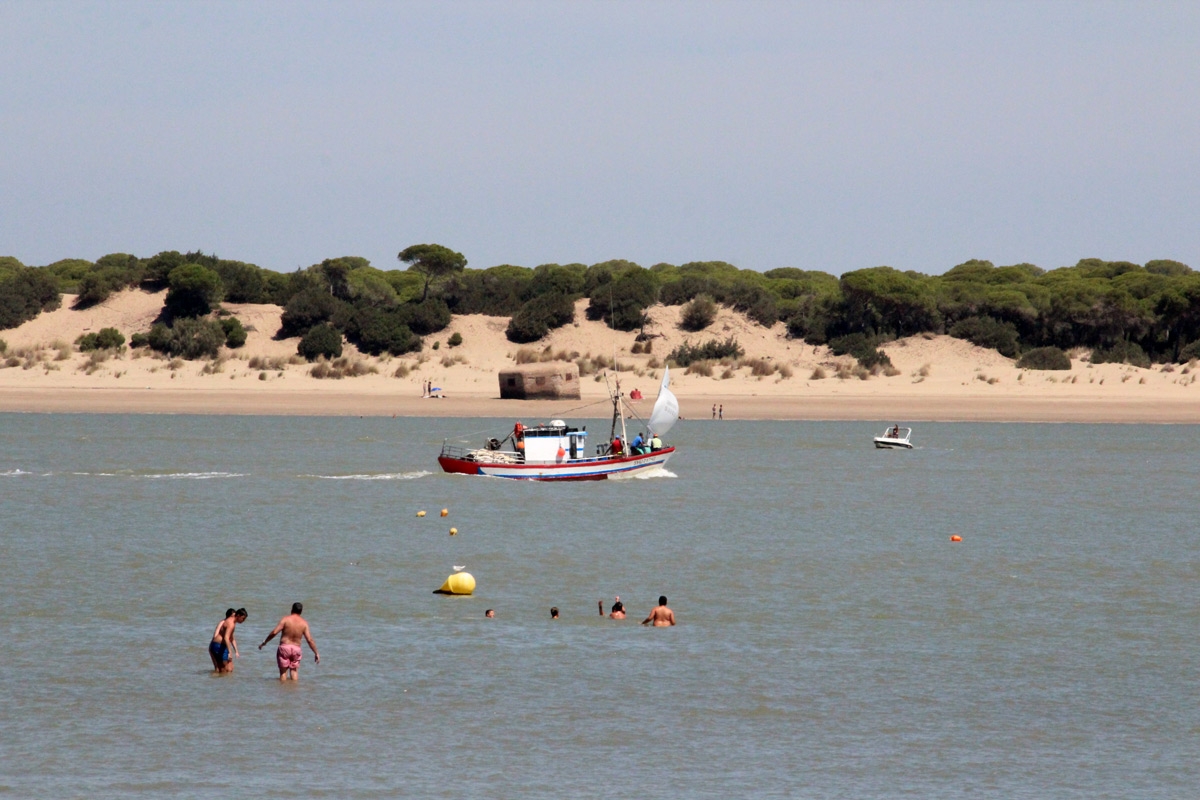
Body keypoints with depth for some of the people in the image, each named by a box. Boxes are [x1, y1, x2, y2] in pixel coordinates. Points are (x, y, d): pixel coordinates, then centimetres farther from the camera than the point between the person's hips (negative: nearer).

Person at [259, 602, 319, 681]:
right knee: (294, 671, 15)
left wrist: (264, 642, -2)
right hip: (296, 649, 2)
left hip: (284, 647, -2)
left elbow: (274, 632, -14)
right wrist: (316, 653, 4)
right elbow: (310, 640, -4)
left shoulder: (286, 619, -8)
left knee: (283, 671, 3)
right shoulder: (304, 623, -1)